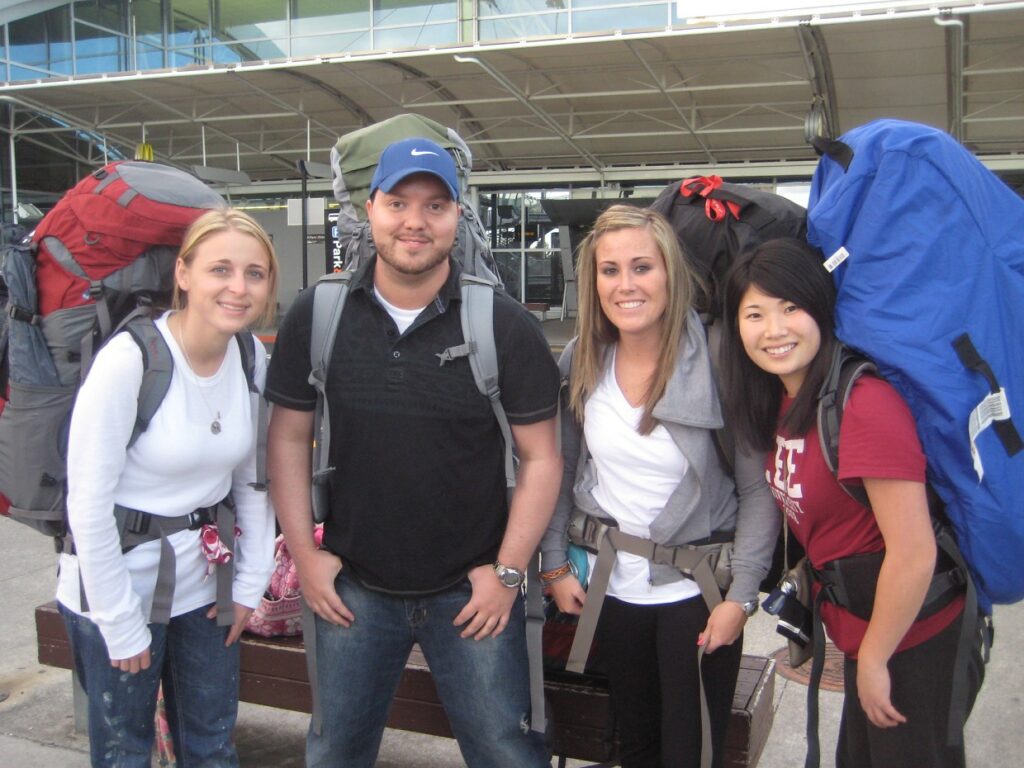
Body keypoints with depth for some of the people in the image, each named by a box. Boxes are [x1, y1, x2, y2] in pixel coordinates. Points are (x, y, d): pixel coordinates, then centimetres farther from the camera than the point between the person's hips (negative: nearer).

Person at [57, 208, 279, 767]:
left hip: (204, 585, 5)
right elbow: (88, 505, -18)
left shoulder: (254, 359, -3)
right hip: (119, 586, -5)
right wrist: (122, 627, -13)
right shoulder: (129, 359, -21)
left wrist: (250, 583, 4)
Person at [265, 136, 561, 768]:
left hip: (471, 592, -2)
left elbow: (542, 457, -6)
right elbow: (290, 438, 5)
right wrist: (304, 551, 1)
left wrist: (508, 571, -9)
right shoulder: (316, 316, -3)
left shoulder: (505, 325, -10)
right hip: (353, 586, 3)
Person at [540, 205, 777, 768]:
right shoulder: (580, 362, -5)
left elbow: (758, 489, -11)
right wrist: (555, 565, 2)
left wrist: (741, 595, -13)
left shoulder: (718, 364, -16)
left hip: (698, 588, -3)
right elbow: (558, 470, 4)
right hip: (612, 584, 4)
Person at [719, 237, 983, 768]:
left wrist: (873, 660, -16)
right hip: (858, 634, 9)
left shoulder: (865, 405, -26)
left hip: (914, 644, -8)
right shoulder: (784, 403, 2)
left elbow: (914, 554, -26)